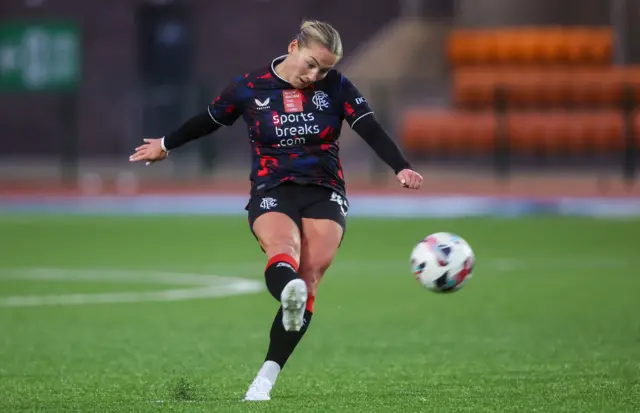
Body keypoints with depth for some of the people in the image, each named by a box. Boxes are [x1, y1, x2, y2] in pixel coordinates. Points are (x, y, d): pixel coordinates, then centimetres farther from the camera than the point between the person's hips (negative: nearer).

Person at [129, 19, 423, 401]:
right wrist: (165, 145, 29)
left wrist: (401, 168, -23)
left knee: (308, 280, -15)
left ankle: (266, 379, -11)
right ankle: (288, 293, -71)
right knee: (283, 249, -34)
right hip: (271, 193, -1)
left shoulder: (337, 88, 1)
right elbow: (208, 121, 17)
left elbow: (372, 130, -7)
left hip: (324, 194, 1)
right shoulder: (250, 88, 1)